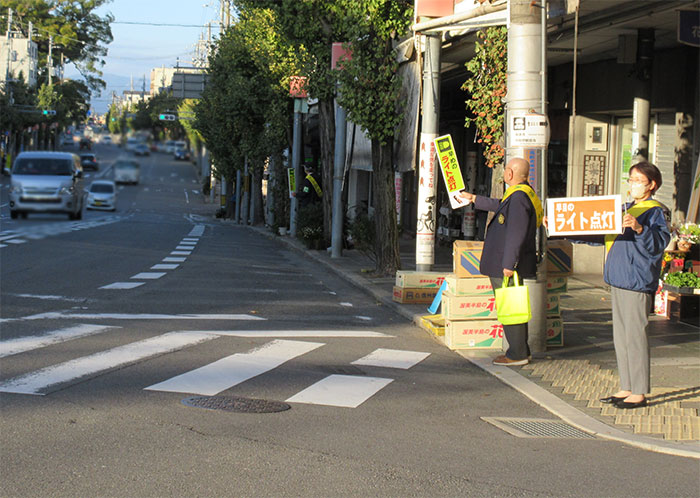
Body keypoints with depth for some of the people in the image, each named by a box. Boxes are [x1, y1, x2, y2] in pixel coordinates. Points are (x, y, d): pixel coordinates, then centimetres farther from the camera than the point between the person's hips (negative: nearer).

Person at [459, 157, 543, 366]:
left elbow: (516, 234, -24)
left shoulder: (518, 197, -19)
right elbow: (500, 206, 36)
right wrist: (474, 199, 49)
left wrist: (508, 264, -25)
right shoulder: (521, 194, 15)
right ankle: (520, 351, 20)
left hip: (508, 268, -11)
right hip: (505, 265, 11)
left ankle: (518, 354, -2)